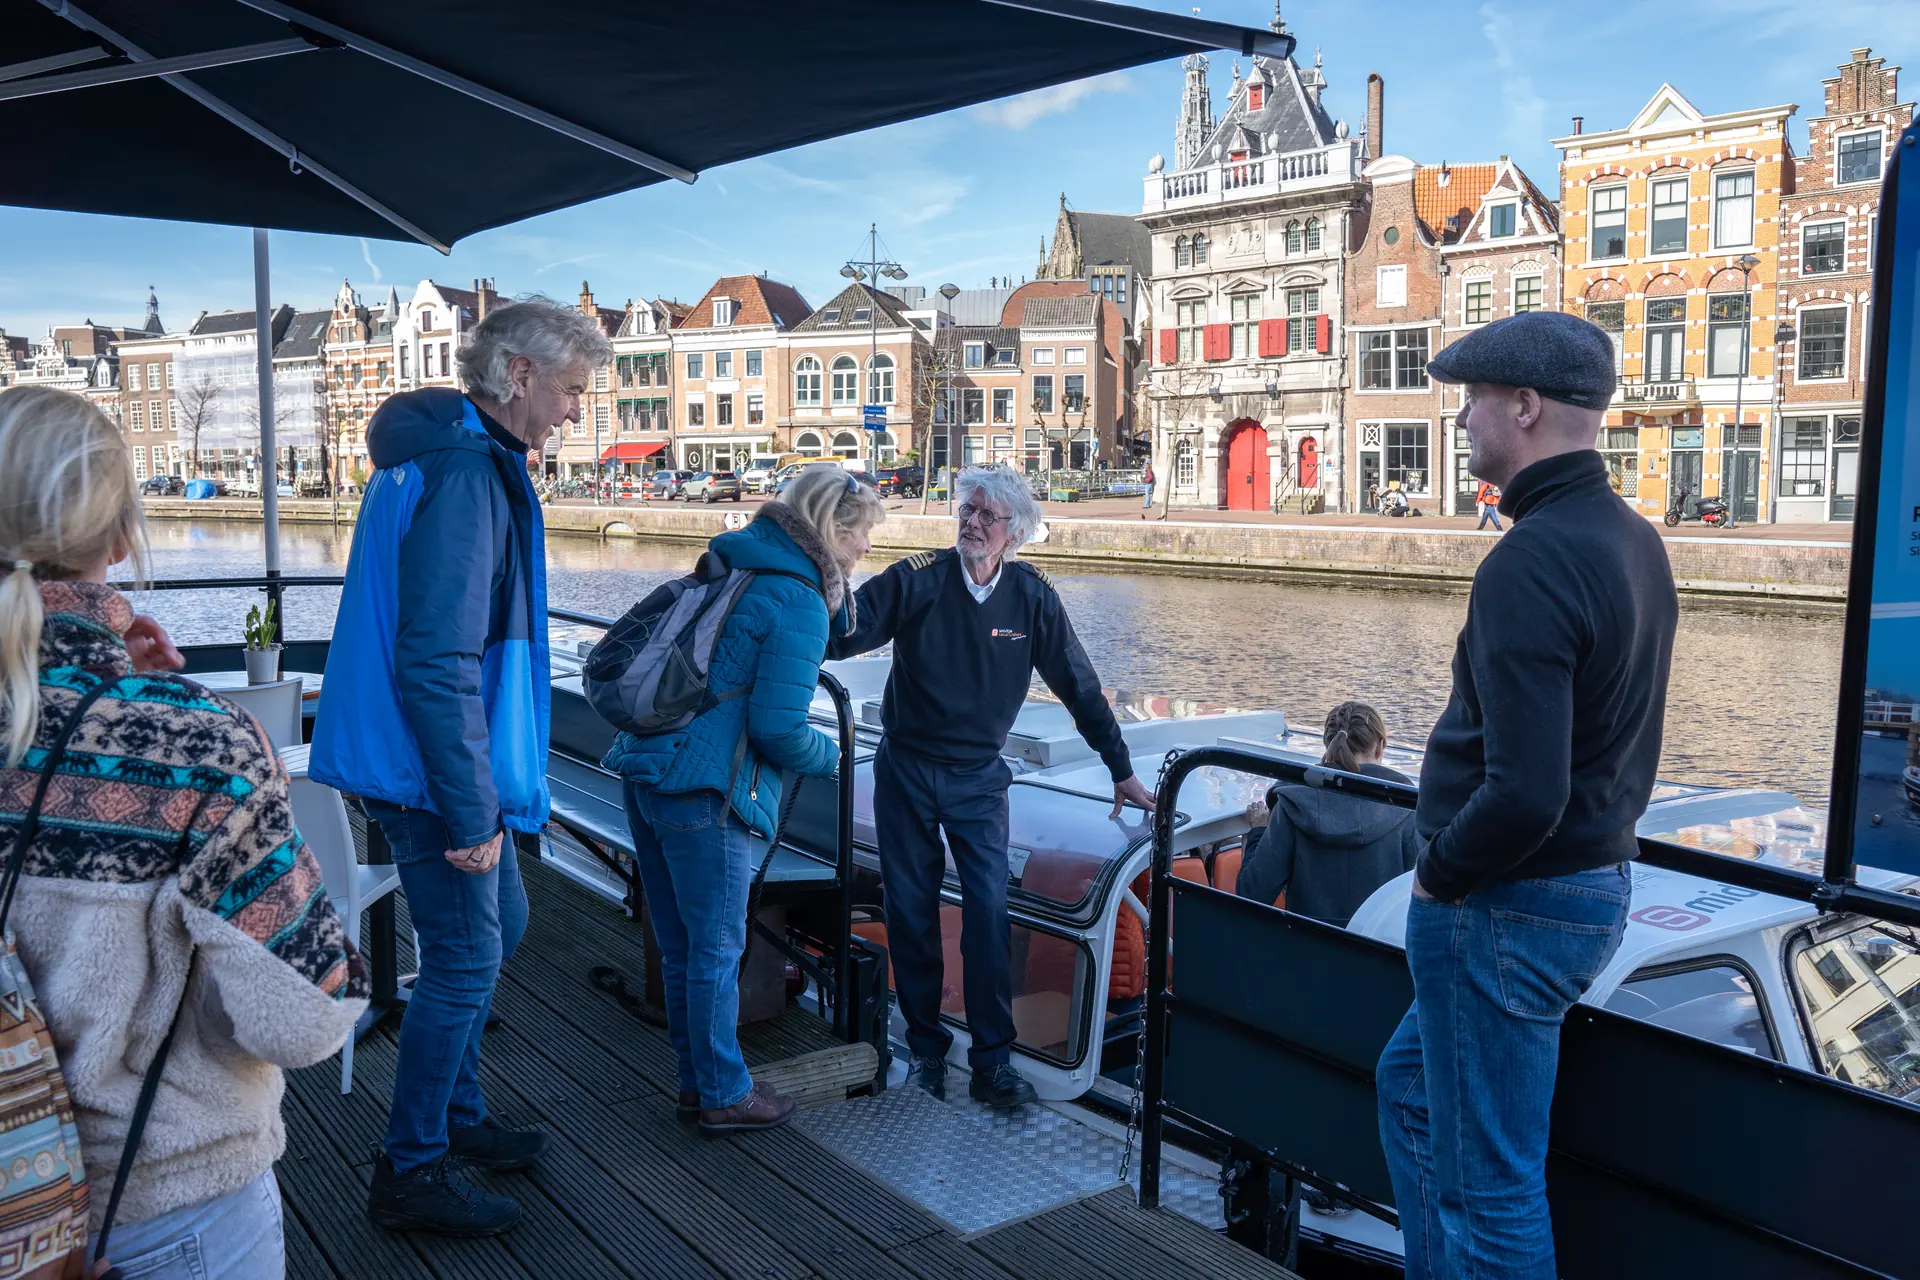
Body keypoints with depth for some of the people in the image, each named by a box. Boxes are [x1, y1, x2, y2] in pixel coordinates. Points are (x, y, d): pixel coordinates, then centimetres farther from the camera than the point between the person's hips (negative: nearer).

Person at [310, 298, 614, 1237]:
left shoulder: (455, 456, 13)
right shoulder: (464, 473, -21)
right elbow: (437, 661, -26)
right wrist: (472, 812, -23)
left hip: (443, 763, 11)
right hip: (432, 771, -11)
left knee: (498, 923, 21)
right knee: (466, 959, 0)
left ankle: (456, 1115, 36)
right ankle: (409, 1173, 16)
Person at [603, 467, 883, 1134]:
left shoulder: (730, 567, 15)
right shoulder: (799, 603, -12)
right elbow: (777, 726, -15)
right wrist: (827, 756, 3)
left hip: (646, 772, 9)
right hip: (704, 792, -9)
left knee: (680, 947, 17)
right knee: (716, 949, 5)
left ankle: (696, 1080, 30)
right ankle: (724, 1095, 18)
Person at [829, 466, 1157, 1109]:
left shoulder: (1032, 597, -5)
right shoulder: (916, 579, -10)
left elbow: (1080, 687, 3)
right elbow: (842, 634, -15)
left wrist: (1122, 771, 7)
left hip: (978, 778, 0)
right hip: (905, 771, 0)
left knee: (989, 912, -9)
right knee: (911, 912, 7)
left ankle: (993, 1061, 2)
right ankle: (925, 1048, 22)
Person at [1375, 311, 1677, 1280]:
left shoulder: (1531, 562, -24)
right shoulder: (1636, 540, 7)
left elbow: (1522, 796, -30)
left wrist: (1439, 874, -12)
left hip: (1506, 909, -10)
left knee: (1490, 1184, 5)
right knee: (1411, 1085, 27)